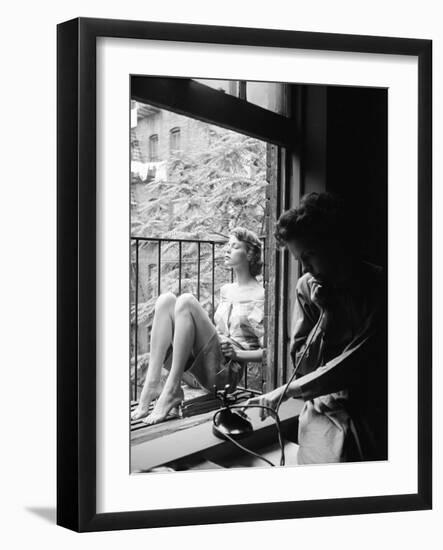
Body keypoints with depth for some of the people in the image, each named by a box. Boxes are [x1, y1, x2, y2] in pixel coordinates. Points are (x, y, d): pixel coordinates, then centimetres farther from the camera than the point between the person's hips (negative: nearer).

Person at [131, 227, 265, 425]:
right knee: (166, 299, -12)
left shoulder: (258, 296, 2)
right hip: (194, 370, 7)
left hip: (227, 370, -7)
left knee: (186, 301, -25)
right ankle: (152, 384, -24)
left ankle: (171, 390, -30)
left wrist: (236, 353, -15)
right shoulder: (226, 290, 25)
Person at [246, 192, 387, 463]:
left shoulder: (378, 286, -5)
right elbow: (301, 364, 8)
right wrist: (326, 313, -6)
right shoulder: (308, 287, 7)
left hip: (374, 411, -1)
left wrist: (289, 390, -10)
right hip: (325, 410, 2)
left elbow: (356, 363, -11)